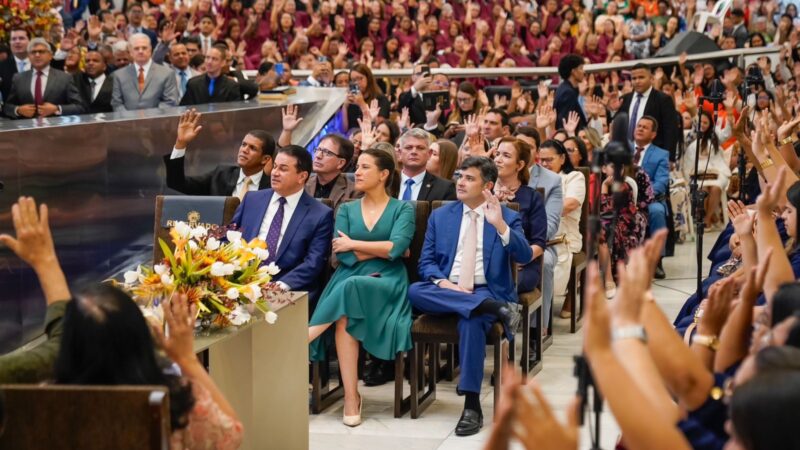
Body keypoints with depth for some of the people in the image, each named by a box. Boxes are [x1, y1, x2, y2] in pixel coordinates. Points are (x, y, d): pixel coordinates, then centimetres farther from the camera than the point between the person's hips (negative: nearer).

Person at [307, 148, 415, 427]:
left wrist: (354, 244, -5)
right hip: (348, 280, 2)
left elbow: (395, 248, -10)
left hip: (386, 283, -2)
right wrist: (381, 250, -4)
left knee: (351, 290, -37)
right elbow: (342, 255, 2)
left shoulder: (403, 210, 9)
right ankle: (351, 397, -32)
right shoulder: (347, 210, 17)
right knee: (345, 316, -34)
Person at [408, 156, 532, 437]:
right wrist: (442, 282, -13)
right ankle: (493, 309, -33)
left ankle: (472, 406, -32)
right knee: (415, 291, -30)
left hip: (487, 291, -3)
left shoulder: (508, 218, 7)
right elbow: (426, 262, 10)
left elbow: (525, 257, -9)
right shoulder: (440, 216, 15)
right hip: (446, 289, 3)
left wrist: (500, 225, -23)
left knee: (471, 320, -37)